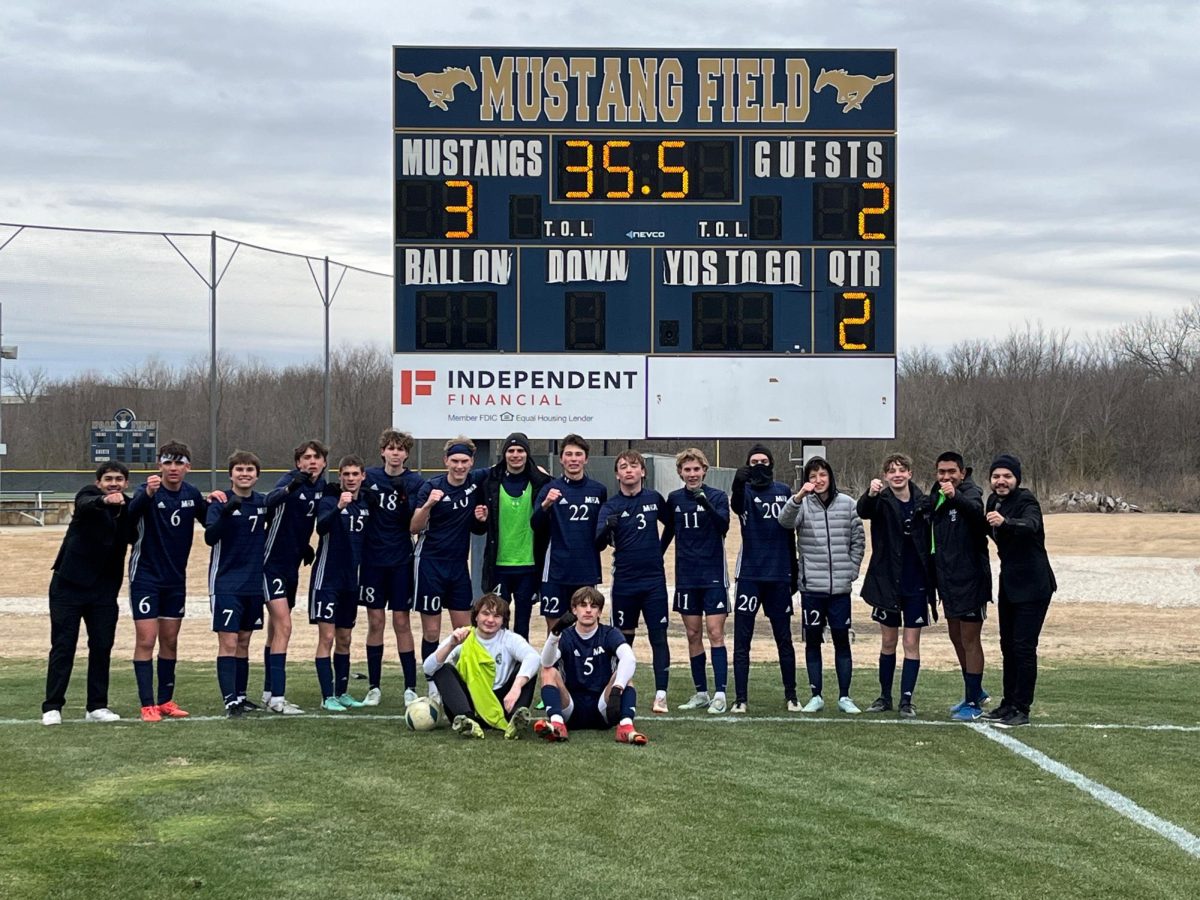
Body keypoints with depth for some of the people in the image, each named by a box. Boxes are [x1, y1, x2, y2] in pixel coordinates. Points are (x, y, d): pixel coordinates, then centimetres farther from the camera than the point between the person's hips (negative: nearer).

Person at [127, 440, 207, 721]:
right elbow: (130, 514, -35)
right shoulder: (147, 491, -15)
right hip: (146, 576, -5)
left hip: (176, 579, 5)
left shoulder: (191, 494, 2)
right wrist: (147, 494, -55)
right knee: (146, 640, -7)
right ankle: (147, 705, -3)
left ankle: (166, 701, 20)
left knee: (170, 641, 11)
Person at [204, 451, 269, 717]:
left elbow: (270, 533, 22)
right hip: (226, 583, -5)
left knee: (243, 642, 12)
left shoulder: (263, 503, 7)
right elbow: (210, 537, -23)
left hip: (254, 584, 5)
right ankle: (230, 700, -12)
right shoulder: (221, 502, -9)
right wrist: (225, 513, -37)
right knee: (228, 642, -10)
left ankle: (241, 697, 20)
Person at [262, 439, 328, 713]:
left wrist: (306, 546, 10)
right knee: (284, 627, -15)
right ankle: (277, 698, -16)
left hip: (292, 565, 7)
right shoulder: (290, 481, -17)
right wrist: (291, 487, -57)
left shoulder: (321, 487, 4)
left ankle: (269, 693, 24)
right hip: (273, 564, -7)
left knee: (276, 630, 15)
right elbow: (270, 500, -39)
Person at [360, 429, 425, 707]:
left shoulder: (415, 482, -2)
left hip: (401, 561, -1)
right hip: (373, 559, 1)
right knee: (375, 621, 3)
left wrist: (404, 499, -22)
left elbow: (415, 524, -8)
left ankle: (410, 687, 5)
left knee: (401, 622, 0)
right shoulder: (370, 477, 3)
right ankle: (374, 687, 11)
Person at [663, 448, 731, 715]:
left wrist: (706, 503, -36)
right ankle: (701, 693, 16)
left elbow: (723, 525, -21)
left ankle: (720, 695, -7)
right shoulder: (674, 499, 6)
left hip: (713, 575, -4)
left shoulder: (717, 496, -4)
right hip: (686, 577, 4)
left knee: (715, 632, -8)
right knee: (693, 635, 7)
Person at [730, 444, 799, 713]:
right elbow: (737, 506, -27)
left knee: (784, 639, 9)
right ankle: (740, 698, 2)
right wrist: (738, 484, -49)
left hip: (779, 575, 2)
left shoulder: (784, 492, 8)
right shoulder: (745, 490, -1)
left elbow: (790, 534, 15)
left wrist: (794, 573, 15)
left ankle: (791, 695, 18)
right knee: (742, 640, -2)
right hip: (750, 575, -2)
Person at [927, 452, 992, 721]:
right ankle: (975, 691, 34)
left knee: (970, 640, -3)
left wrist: (955, 497, -57)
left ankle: (973, 702, 4)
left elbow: (976, 510, -39)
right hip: (948, 579, 8)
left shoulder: (970, 494, -14)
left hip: (970, 580, -8)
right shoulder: (935, 497, 10)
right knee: (956, 637, 18)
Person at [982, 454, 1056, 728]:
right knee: (1008, 645, 15)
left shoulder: (1026, 500, -16)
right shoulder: (994, 501, 5)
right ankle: (1009, 703, 25)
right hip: (1009, 583, 8)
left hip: (1032, 585, -8)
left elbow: (1030, 526, -39)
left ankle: (1021, 709, -3)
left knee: (1024, 646, -9)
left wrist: (1004, 522, -55)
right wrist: (990, 524, 0)